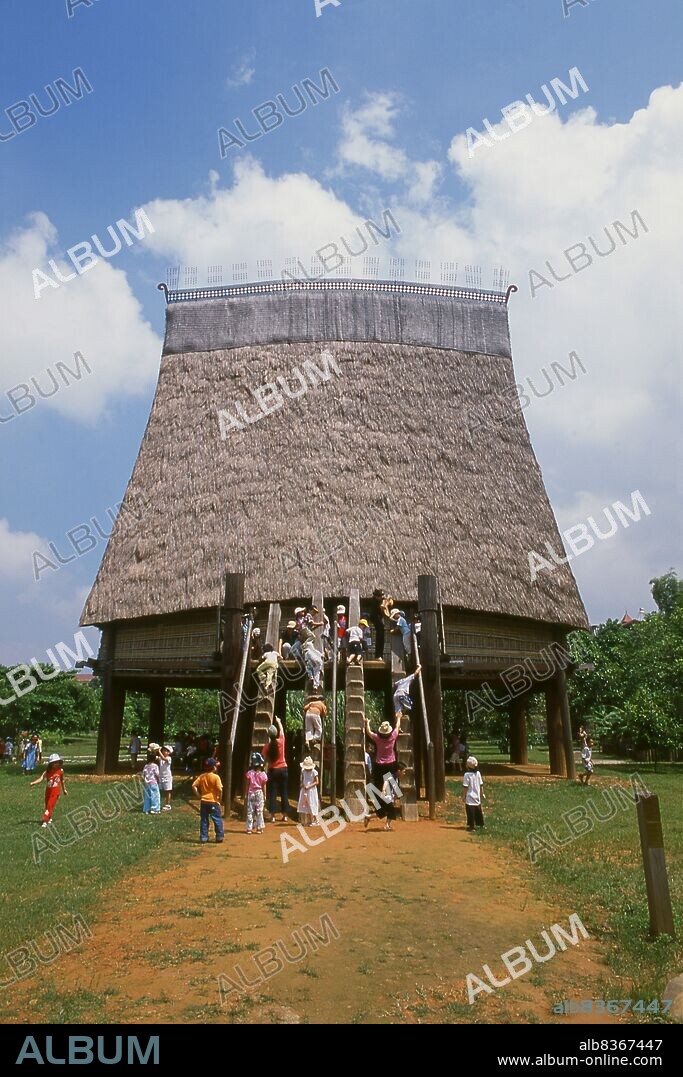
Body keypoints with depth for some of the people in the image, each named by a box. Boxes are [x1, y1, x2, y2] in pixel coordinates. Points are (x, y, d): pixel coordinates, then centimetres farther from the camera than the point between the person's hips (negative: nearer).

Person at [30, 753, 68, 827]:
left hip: (56, 791, -2)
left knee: (50, 806, -9)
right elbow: (40, 779, -22)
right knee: (47, 806, 14)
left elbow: (62, 781, 9)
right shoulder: (47, 772, -9)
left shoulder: (60, 771, -6)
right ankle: (49, 818, 36)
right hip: (48, 791, 2)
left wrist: (64, 790, 18)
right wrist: (33, 783, -41)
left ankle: (45, 821, -6)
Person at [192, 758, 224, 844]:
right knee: (217, 820, 7)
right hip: (213, 802, -4)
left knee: (204, 820, 12)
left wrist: (198, 795, 4)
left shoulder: (201, 776, 3)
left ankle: (203, 838, 14)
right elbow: (220, 790, -19)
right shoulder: (216, 777, -12)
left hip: (203, 802, 4)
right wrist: (220, 799, -5)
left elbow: (194, 786, -1)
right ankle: (219, 838, 11)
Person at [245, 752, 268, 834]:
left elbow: (247, 785, -2)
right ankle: (259, 828, 10)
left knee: (250, 811, 7)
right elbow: (264, 786, -2)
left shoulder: (249, 773, -8)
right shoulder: (263, 774, -8)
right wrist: (265, 795, 8)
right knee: (259, 811, 8)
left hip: (251, 793, 0)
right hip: (259, 793, 0)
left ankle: (249, 828, 8)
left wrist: (247, 794, 8)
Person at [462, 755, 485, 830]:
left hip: (470, 797, -6)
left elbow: (465, 787, -15)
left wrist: (464, 796, -6)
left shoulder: (467, 775, -17)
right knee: (478, 811, 18)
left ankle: (471, 825, 3)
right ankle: (480, 823, 29)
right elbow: (481, 785, 7)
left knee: (471, 812, 1)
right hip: (477, 796, 6)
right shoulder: (478, 773, -1)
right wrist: (482, 793, 19)